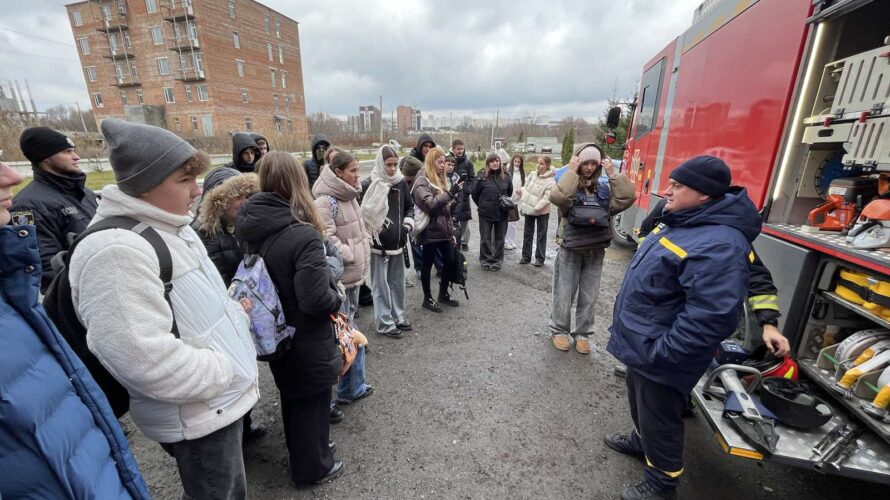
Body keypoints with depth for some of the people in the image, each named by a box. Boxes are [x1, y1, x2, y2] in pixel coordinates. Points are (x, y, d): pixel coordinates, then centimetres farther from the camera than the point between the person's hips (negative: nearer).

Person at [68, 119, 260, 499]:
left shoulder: (173, 228, 6)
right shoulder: (116, 251, -27)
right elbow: (146, 361, -31)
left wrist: (235, 316, 2)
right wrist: (228, 371, -19)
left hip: (223, 399, 9)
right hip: (197, 418, -9)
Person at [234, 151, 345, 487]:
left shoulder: (250, 226, -6)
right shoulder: (303, 235, -29)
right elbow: (316, 300, -30)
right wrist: (336, 298, -10)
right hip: (307, 341, -7)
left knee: (291, 399, 27)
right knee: (311, 405, 15)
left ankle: (299, 453, 51)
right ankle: (312, 467, 37)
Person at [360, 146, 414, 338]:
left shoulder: (401, 182, 3)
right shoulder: (369, 185, -11)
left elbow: (410, 206, 14)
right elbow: (364, 213, -8)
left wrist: (408, 222, -1)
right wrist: (371, 235, -12)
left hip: (397, 241, 5)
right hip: (378, 242, -5)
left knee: (397, 281, 15)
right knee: (381, 284, 5)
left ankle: (398, 316, 31)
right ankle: (385, 323, 17)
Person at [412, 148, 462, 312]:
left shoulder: (441, 180, 14)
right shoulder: (422, 182, -10)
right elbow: (430, 204, -24)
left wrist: (451, 229, 16)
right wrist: (450, 193, -28)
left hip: (443, 230, 8)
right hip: (430, 231, -8)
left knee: (450, 261, 12)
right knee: (427, 265, 6)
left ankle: (443, 293, 31)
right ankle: (427, 298, 21)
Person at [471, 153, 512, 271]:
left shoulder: (506, 177, 0)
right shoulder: (481, 177, -10)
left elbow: (510, 192, 16)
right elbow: (475, 194, 0)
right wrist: (482, 205, 7)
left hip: (502, 213, 3)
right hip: (485, 213, -2)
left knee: (500, 238, 10)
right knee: (485, 238, 8)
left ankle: (497, 260, 24)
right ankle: (486, 259, 23)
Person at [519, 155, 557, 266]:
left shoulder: (551, 181, -17)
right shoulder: (532, 174, -1)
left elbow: (547, 198, -20)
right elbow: (525, 188, 5)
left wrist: (535, 208, -21)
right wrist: (522, 204, 2)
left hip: (542, 212, -5)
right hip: (528, 209, 5)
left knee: (541, 235, 7)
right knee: (527, 233, 14)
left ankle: (540, 258, 18)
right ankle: (526, 255, 26)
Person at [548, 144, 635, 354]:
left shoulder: (605, 187, 6)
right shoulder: (569, 185, -7)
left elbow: (627, 198, -8)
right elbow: (557, 197, -30)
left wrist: (613, 174, -9)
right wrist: (571, 172, -22)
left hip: (595, 252, 4)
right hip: (570, 250, -4)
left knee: (589, 297, 12)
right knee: (564, 294, 7)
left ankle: (582, 334, 28)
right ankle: (559, 330, 24)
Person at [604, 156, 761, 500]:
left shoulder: (718, 245, -29)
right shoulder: (682, 223, 4)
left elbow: (710, 319, -33)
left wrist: (658, 355, -25)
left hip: (660, 359, -9)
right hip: (642, 345, 9)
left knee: (659, 422, 13)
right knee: (640, 403, 30)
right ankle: (641, 440, 55)